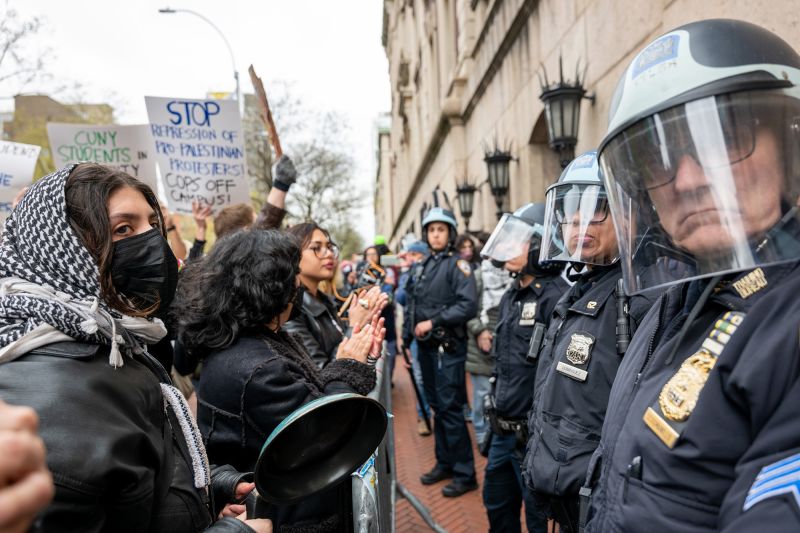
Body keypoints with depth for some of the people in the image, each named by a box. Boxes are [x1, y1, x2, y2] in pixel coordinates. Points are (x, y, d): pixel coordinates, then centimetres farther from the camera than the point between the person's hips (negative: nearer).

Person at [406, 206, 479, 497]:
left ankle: (465, 474, 7)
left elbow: (468, 305, -20)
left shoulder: (457, 265, -8)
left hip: (448, 347, -7)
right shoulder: (421, 268, 13)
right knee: (437, 407, 16)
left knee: (450, 409, -5)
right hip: (426, 347, 7)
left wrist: (433, 322, -19)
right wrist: (406, 341, 13)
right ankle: (445, 463, 30)